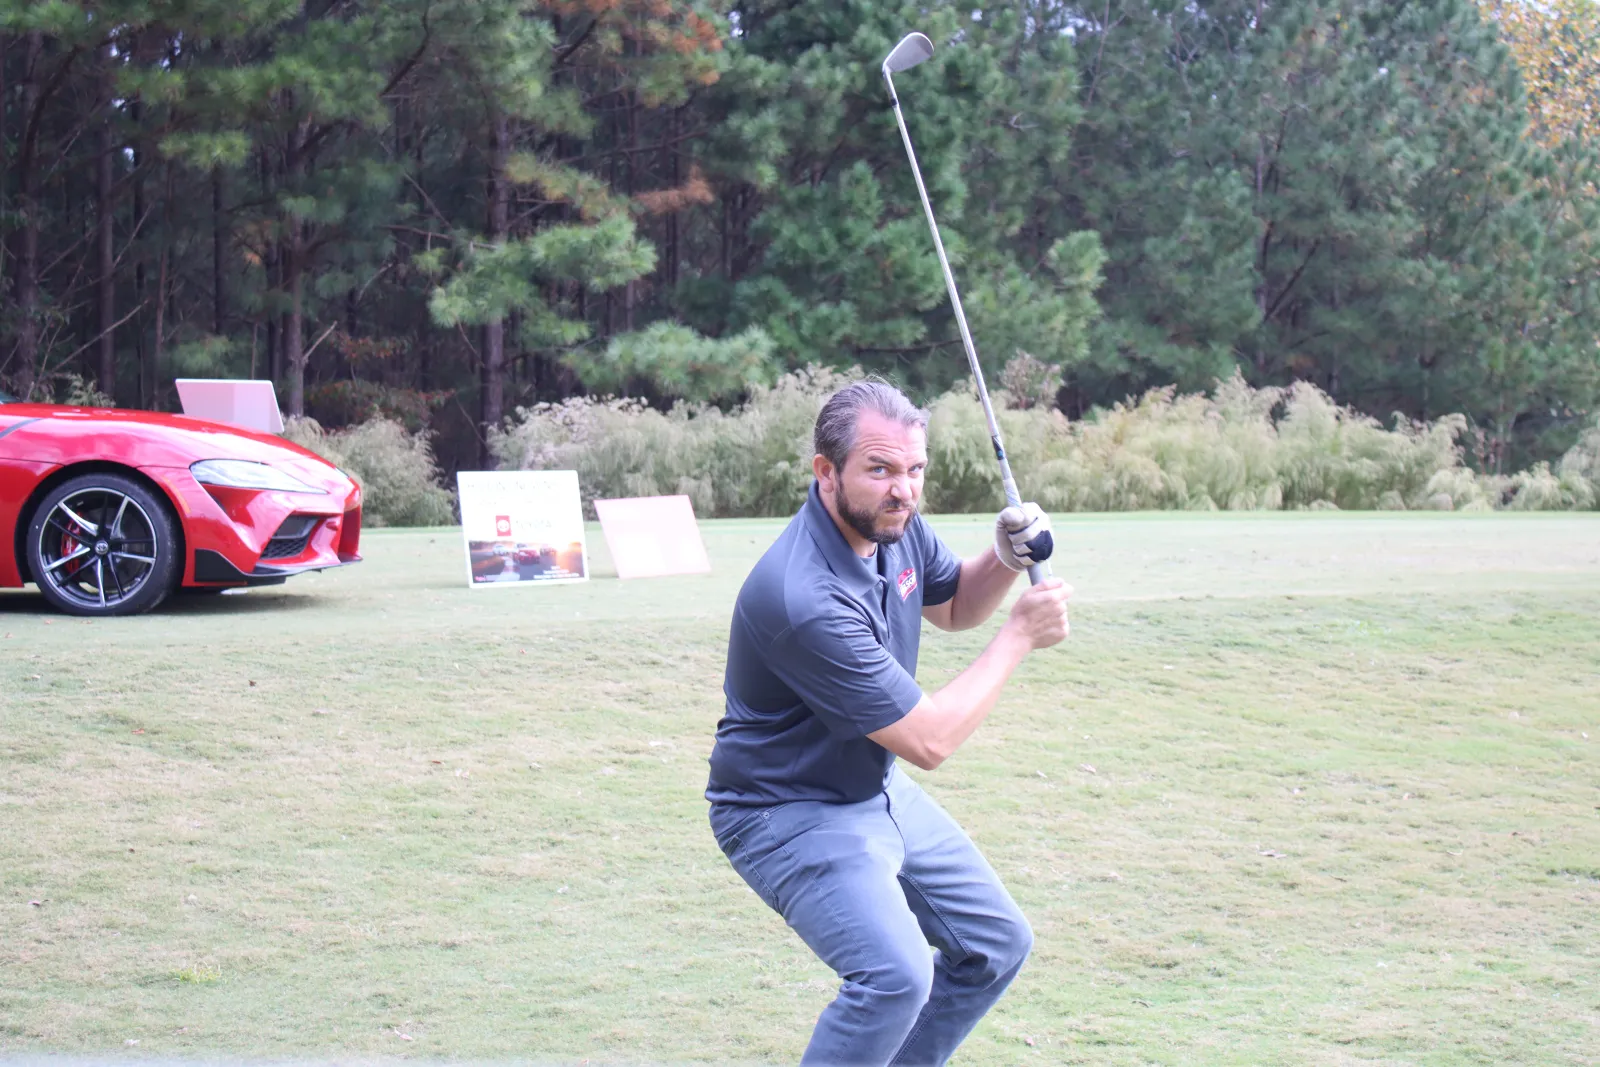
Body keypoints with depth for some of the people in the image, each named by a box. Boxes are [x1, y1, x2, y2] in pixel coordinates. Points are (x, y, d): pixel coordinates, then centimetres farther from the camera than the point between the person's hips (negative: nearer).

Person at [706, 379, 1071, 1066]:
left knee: (997, 945, 14)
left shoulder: (891, 521, -7)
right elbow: (929, 741, -26)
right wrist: (1020, 636, -17)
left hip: (878, 788, 9)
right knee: (896, 974, -29)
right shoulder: (806, 599, -34)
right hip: (789, 811, -9)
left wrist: (1005, 559, -7)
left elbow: (951, 607, 16)